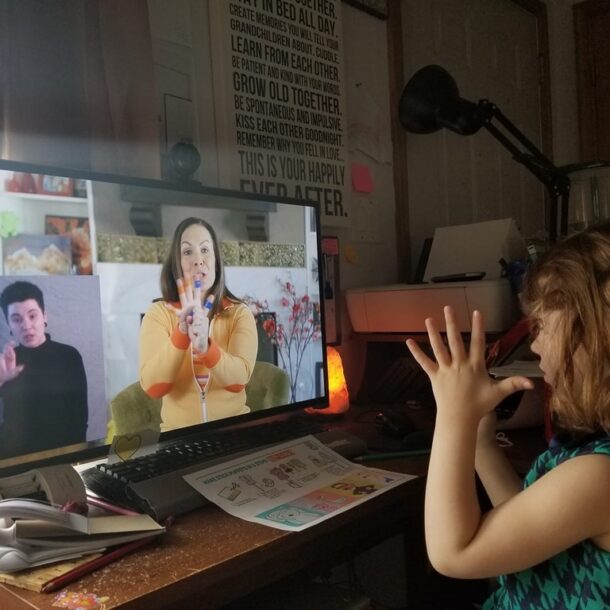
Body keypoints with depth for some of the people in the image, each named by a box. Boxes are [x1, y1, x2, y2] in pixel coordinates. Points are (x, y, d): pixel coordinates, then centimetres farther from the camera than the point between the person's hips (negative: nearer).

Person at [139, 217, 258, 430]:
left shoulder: (239, 313, -1)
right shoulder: (158, 313, -2)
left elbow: (238, 380, -14)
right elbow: (152, 387, -13)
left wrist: (205, 346, -31)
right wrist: (182, 332, -25)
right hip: (178, 433, 0)